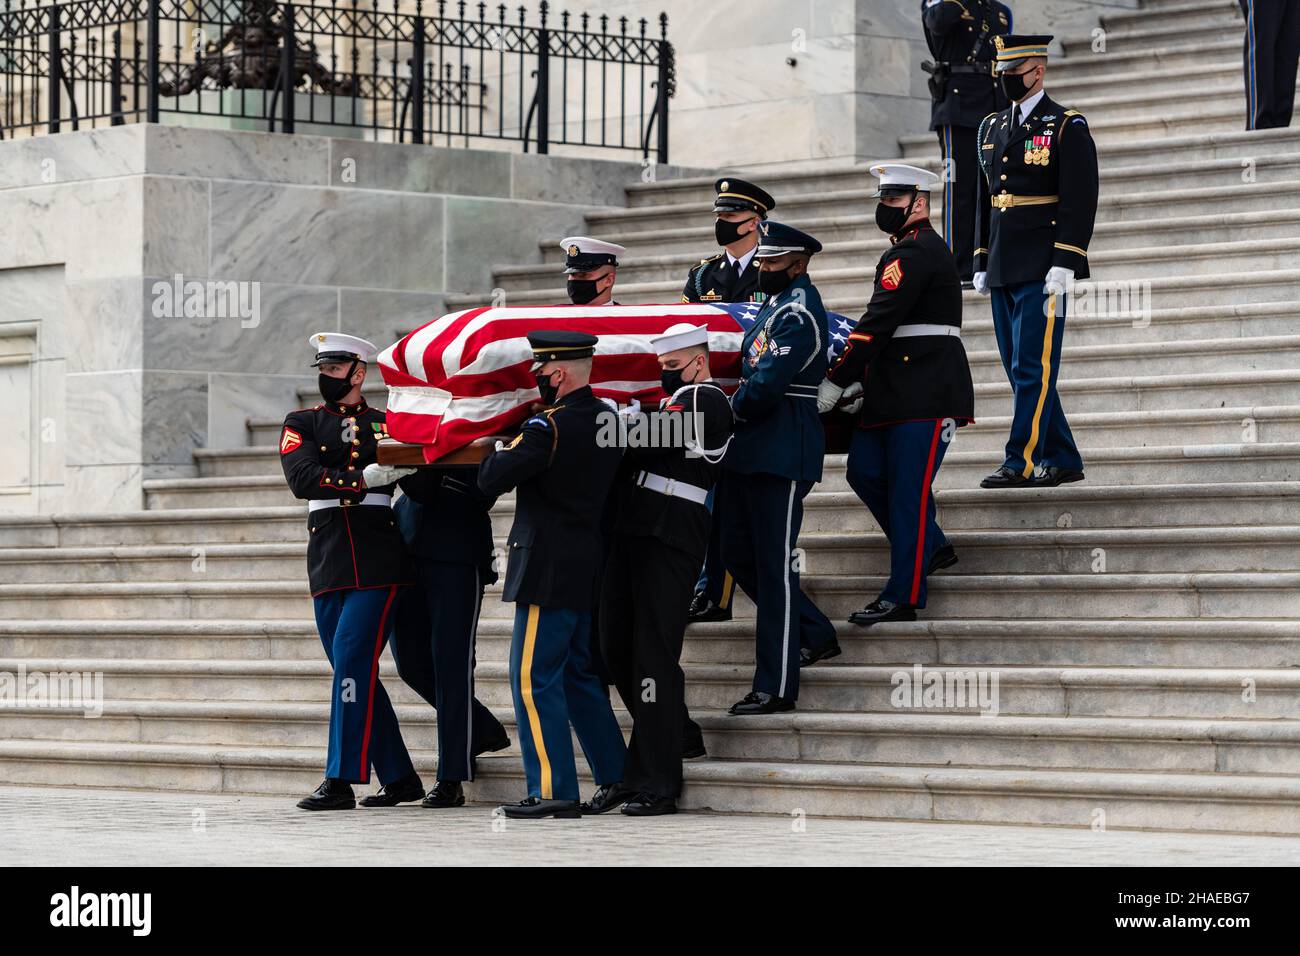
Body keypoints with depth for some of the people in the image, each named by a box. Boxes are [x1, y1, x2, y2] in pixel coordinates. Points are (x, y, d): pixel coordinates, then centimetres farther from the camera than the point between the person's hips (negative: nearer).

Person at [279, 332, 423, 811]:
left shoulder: (388, 423, 10)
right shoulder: (301, 424, 11)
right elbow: (302, 479, -7)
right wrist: (365, 480, -14)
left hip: (378, 559, -3)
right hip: (329, 561, 3)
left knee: (352, 659, -13)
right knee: (354, 668, 5)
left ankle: (341, 780, -12)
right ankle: (399, 777, 15)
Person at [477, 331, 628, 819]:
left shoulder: (549, 427, -18)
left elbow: (491, 480, -19)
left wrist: (499, 453, 2)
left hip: (548, 571, -9)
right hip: (587, 569, 9)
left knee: (533, 678, -4)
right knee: (578, 673, 19)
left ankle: (553, 790, -6)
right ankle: (617, 775, 21)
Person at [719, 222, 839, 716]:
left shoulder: (798, 314, -15)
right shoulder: (777, 302, 15)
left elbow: (766, 385, -21)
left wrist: (731, 413, -5)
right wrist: (737, 418, 10)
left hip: (782, 453, -10)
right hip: (749, 451, 10)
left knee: (774, 566, -5)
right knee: (738, 554, 14)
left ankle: (776, 688, -1)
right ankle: (816, 635, 26)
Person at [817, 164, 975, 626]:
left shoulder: (916, 253, -14)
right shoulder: (911, 251, 20)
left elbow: (878, 324, -18)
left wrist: (836, 382, -17)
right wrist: (863, 381, 15)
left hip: (928, 394, -10)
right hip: (895, 393, 10)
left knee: (908, 488, -8)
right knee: (865, 471, 9)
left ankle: (903, 595, -5)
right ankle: (932, 547, 22)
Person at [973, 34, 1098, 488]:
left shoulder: (1067, 128, -5)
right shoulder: (991, 128, 16)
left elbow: (1080, 200, -11)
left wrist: (1063, 265, -18)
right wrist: (982, 263, 16)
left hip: (1042, 270, -8)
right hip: (1004, 271, 8)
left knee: (1033, 367, -9)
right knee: (1019, 367, 8)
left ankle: (1022, 463, -9)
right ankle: (1062, 460, 15)